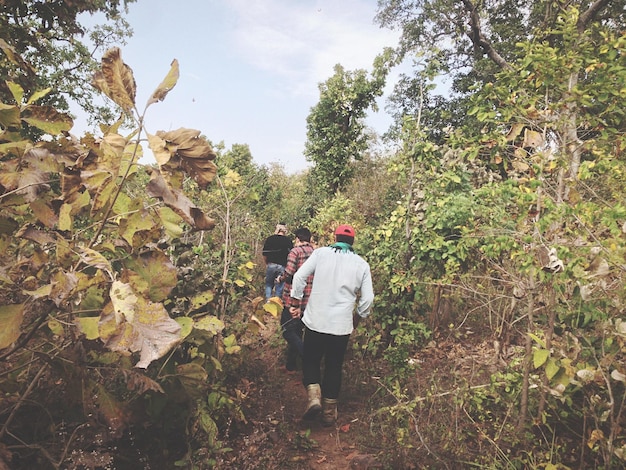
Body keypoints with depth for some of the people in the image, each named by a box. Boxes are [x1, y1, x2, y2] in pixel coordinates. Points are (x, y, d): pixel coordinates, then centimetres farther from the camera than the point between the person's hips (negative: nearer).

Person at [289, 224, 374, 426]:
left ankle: (314, 395, -4)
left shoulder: (320, 253, -2)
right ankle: (329, 411, 21)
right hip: (342, 326, 1)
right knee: (334, 367, 15)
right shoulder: (362, 264, 2)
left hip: (315, 321, -1)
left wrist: (296, 303, 4)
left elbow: (299, 276, -7)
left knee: (310, 360, 17)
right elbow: (367, 299, 1)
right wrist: (357, 318, 17)